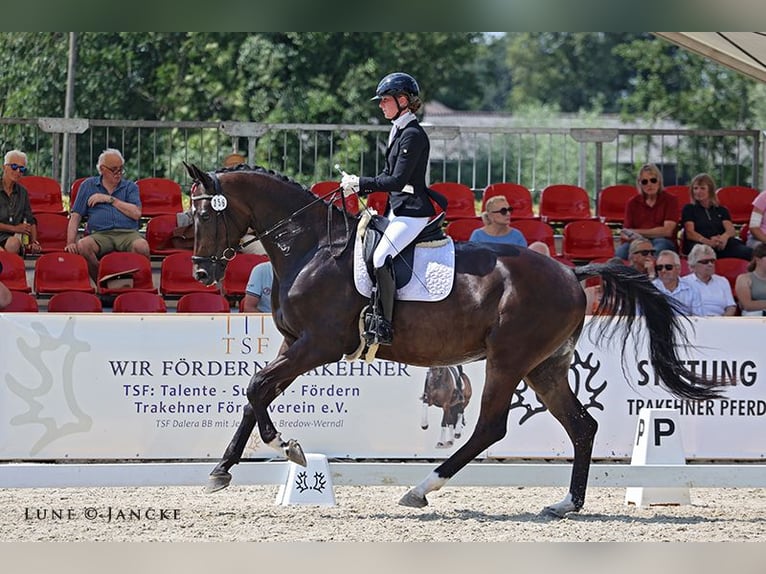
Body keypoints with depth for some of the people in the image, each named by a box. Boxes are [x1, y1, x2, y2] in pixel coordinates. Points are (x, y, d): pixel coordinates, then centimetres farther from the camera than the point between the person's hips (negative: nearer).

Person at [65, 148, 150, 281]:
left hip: (128, 233, 0)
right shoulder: (88, 185, 20)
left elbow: (136, 214, 1)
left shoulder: (130, 187, 19)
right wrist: (70, 243, -1)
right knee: (83, 245, -35)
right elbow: (75, 217, 14)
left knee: (142, 246, -36)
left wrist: (110, 199, 2)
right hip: (100, 234, 1)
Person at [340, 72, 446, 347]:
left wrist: (360, 183, -14)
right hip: (397, 209, 11)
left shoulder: (413, 135, -16)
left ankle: (382, 325, -26)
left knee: (381, 256, -26)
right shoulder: (399, 131, 15)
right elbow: (389, 175, 21)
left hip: (413, 211, -11)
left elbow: (397, 181, -20)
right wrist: (358, 188, 7)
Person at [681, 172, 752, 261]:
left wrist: (724, 237, -17)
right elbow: (690, 233, 4)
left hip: (721, 246, 3)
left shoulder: (721, 210, 29)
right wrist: (708, 242, -19)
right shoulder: (689, 209, 20)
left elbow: (731, 230, 11)